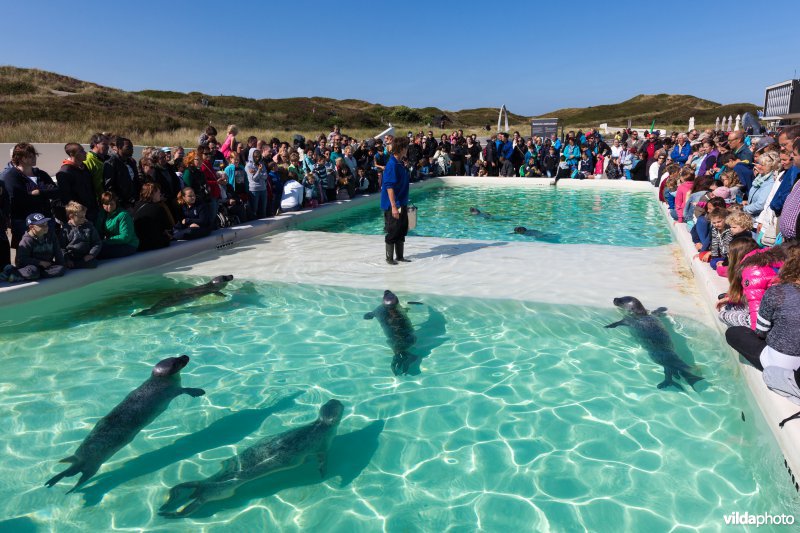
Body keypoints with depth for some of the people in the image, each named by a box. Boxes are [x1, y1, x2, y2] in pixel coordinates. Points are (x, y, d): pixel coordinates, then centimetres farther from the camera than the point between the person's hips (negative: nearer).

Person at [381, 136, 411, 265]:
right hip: (393, 205, -9)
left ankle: (400, 256, 24)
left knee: (402, 230, 14)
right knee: (392, 232, 0)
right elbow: (389, 187, -22)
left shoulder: (399, 164, 12)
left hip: (402, 204, 10)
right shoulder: (392, 164, -18)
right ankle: (389, 258, 12)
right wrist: (393, 206, -25)